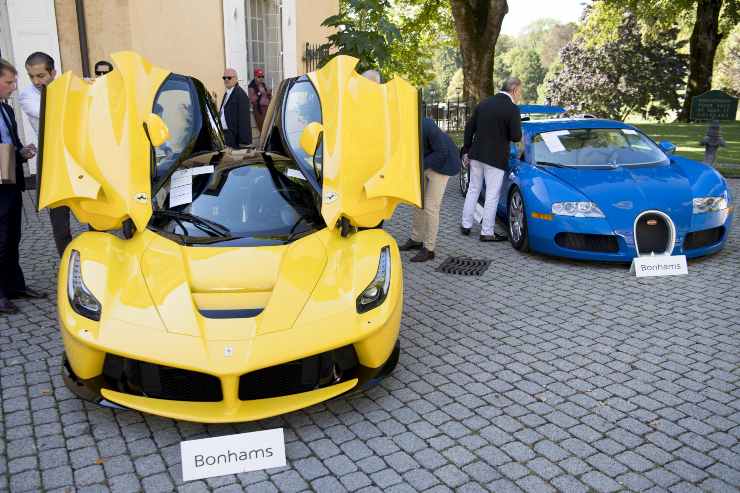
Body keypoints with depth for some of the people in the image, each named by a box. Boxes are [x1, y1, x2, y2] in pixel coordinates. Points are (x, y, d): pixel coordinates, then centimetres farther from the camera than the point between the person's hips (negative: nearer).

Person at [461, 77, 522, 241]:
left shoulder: (484, 103, 7)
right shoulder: (512, 109, -12)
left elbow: (469, 127, 9)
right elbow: (516, 136, -14)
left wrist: (466, 150, 15)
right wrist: (506, 134, 8)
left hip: (476, 154, 6)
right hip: (495, 158, -6)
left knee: (473, 189, 18)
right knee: (492, 195, 3)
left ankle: (466, 225, 24)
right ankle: (487, 232, 8)